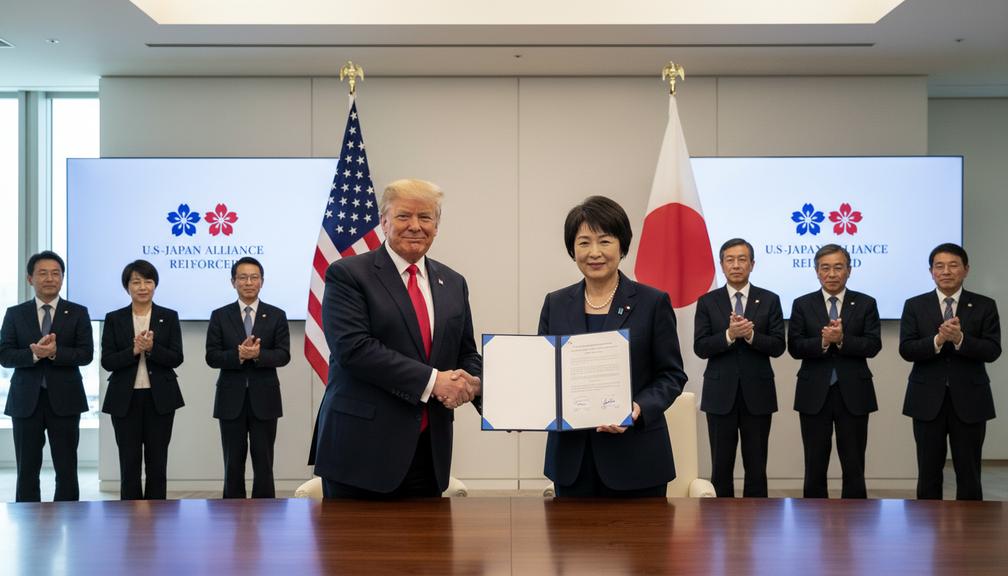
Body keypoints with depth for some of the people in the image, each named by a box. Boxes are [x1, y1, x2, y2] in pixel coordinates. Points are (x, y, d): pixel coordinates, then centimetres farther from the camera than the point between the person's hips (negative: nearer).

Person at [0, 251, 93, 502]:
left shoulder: (78, 313, 5)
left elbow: (86, 354, -5)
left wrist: (54, 352, -21)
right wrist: (34, 354, -19)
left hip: (64, 400, -1)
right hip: (26, 401, 1)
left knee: (67, 472, 2)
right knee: (27, 472, 6)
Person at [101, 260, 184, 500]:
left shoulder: (169, 317, 5)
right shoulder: (114, 319, 6)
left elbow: (176, 358, -2)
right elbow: (107, 361, -1)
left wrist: (152, 348, -19)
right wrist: (134, 351, -17)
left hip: (160, 398, 0)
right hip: (125, 399, 0)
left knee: (157, 462, 2)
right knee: (129, 462, 2)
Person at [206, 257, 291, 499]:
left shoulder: (277, 316, 5)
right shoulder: (220, 316, 5)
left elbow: (283, 355, -3)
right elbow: (212, 357, -3)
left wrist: (258, 354, -22)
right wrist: (239, 355, -20)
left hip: (264, 398, 0)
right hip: (231, 399, 1)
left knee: (263, 461, 3)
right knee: (233, 463, 7)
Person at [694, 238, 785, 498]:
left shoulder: (769, 300, 5)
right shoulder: (707, 302, 4)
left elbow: (778, 347, -2)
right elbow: (700, 347, -4)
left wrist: (750, 335, -19)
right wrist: (729, 335, -20)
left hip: (758, 394, 0)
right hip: (720, 395, 0)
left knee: (756, 465, 5)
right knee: (721, 465, 5)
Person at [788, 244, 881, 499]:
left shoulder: (866, 304, 5)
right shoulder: (802, 305, 6)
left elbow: (873, 346, -6)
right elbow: (794, 347, -5)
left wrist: (842, 339, -20)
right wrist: (823, 341, -21)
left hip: (853, 394, 0)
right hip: (814, 394, 1)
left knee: (854, 466, 4)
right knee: (815, 467, 7)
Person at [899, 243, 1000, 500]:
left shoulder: (984, 306, 3)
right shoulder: (914, 306, 4)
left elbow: (992, 351, -8)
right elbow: (906, 350, -6)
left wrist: (959, 339, -24)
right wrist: (938, 340, -23)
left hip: (969, 401, 0)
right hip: (927, 400, 1)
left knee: (969, 474, 6)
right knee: (929, 474, 7)